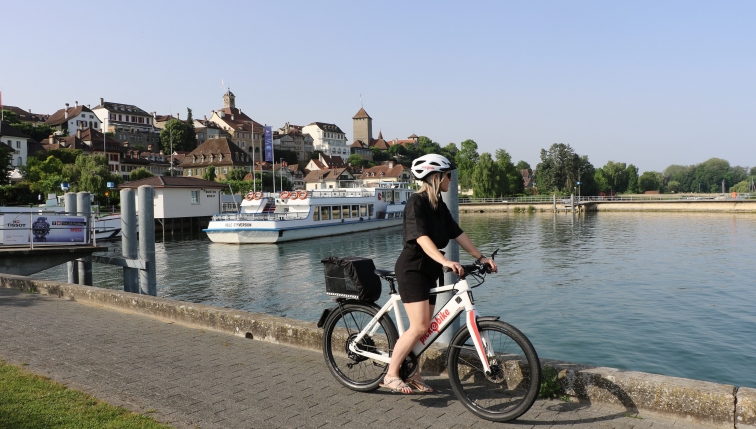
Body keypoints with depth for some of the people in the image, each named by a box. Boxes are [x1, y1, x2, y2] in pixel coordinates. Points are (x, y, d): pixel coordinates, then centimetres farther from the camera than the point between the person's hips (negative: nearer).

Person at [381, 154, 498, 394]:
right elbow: (422, 237, -29)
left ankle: (412, 373, 24)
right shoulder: (416, 202, -16)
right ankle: (391, 375, -2)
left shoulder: (439, 205, 10)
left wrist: (480, 257, 4)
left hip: (429, 270, 9)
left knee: (425, 327, 11)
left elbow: (457, 233, 10)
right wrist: (445, 261, -42)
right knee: (419, 327, -14)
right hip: (412, 268, -9)